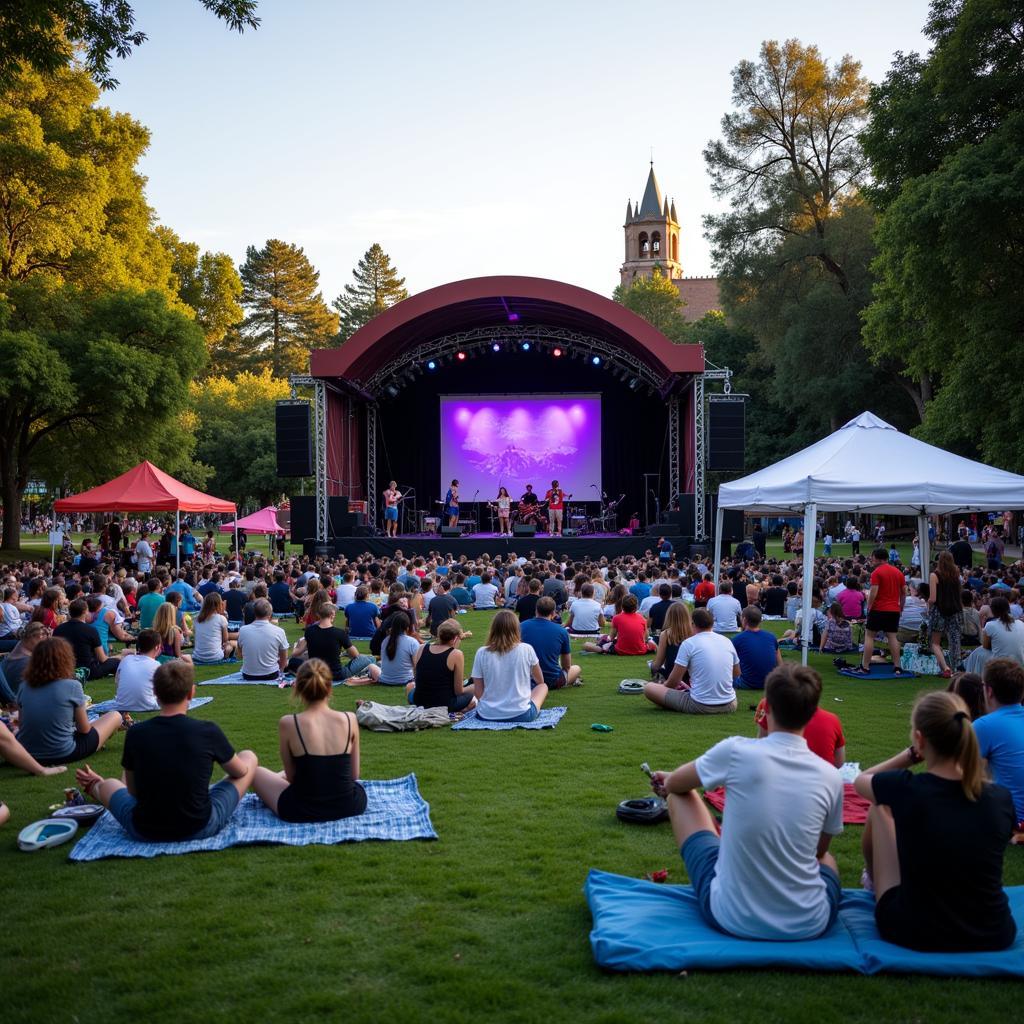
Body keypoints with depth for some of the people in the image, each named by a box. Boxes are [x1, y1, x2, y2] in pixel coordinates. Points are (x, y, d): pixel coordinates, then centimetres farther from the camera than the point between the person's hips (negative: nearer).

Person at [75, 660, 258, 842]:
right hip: (201, 828, -2)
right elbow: (240, 772, 4)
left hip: (144, 833, 2)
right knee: (249, 757, 17)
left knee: (108, 784, 32)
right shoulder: (208, 731, -15)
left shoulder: (135, 733, -9)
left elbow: (133, 791, 5)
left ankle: (94, 787, 68)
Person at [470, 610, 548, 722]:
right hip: (521, 715, -2)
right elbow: (540, 681, 9)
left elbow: (478, 692, -2)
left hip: (486, 716, 2)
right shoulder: (526, 650, -8)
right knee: (543, 686, 26)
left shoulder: (481, 653, -6)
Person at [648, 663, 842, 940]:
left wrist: (667, 781, 31)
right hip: (809, 925, 3)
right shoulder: (831, 777, -7)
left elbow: (674, 786, 6)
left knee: (680, 797, 21)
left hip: (731, 918, -3)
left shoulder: (736, 751, -15)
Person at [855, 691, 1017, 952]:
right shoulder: (1000, 799, -10)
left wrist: (912, 754, 2)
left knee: (880, 808, 15)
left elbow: (860, 781, 5)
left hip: (912, 934, -3)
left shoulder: (905, 789, -19)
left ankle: (873, 882, 41)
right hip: (992, 937, 3)